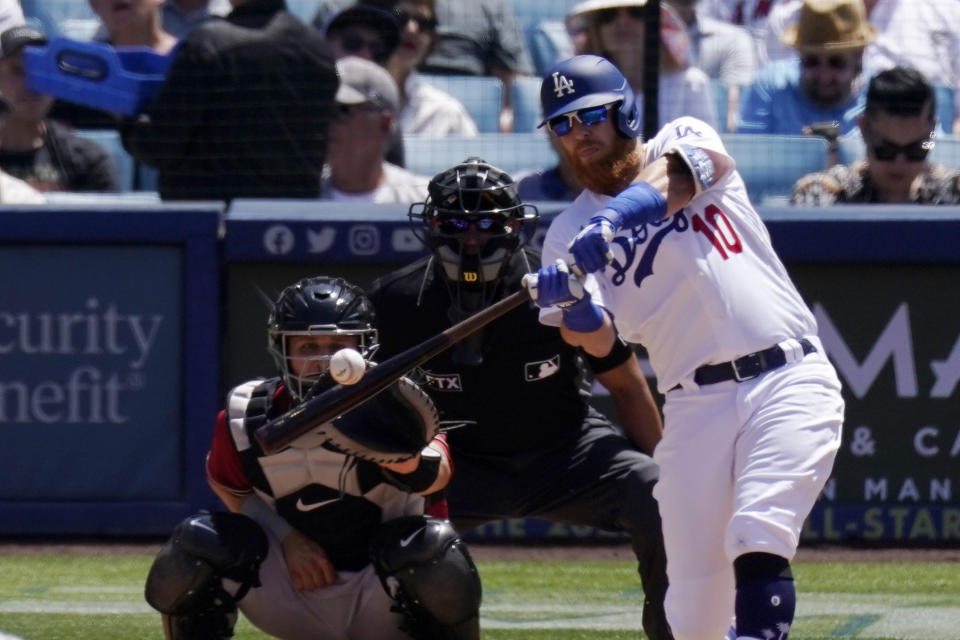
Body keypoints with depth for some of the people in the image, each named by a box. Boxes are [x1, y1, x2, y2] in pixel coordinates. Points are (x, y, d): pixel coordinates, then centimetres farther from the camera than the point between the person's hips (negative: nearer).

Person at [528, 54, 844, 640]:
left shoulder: (683, 139, 9)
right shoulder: (569, 233, 13)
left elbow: (687, 170, -17)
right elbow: (598, 340, -2)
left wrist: (616, 216, -34)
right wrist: (571, 304, -25)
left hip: (789, 379, -3)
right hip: (696, 406, 3)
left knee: (757, 544, -24)